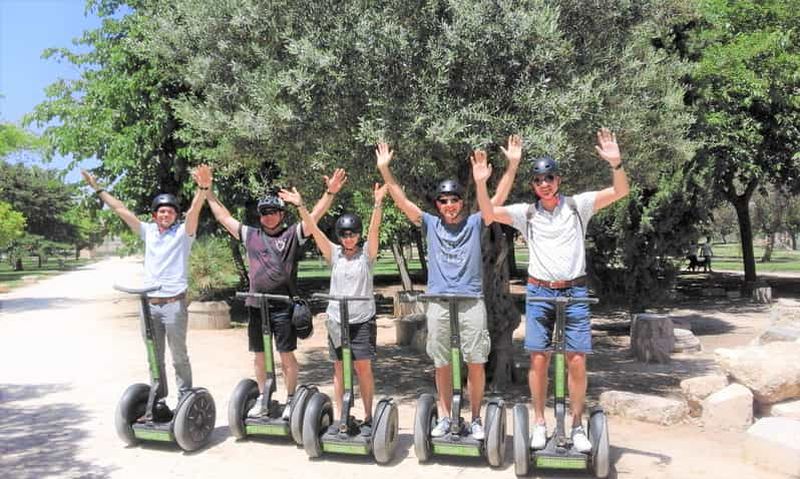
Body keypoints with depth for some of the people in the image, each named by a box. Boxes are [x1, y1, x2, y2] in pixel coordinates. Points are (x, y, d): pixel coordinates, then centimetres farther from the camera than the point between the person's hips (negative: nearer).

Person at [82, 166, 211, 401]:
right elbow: (121, 209, 15)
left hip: (174, 303, -5)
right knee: (154, 358, 13)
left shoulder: (183, 232, -1)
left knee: (179, 356, 1)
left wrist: (203, 189, -36)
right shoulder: (148, 231, 11)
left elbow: (194, 210, -19)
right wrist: (98, 189, 17)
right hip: (149, 303, 5)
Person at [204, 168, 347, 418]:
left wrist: (330, 193, -20)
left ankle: (291, 400, 15)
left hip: (283, 306, -4)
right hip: (256, 304, 4)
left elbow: (315, 215, -8)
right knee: (259, 355, 13)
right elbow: (223, 216, 16)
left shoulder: (292, 235, 1)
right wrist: (208, 190, 16)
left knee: (286, 355, 3)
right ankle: (262, 398, 26)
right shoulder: (250, 235, 11)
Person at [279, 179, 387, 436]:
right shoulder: (334, 254, 6)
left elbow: (374, 229, -15)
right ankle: (339, 417, 17)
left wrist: (378, 203, -29)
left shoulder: (366, 254, 0)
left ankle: (368, 417, 9)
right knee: (339, 369, 9)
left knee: (363, 368, -3)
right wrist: (300, 206, -14)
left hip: (362, 320, -3)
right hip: (336, 319, 3)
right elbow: (314, 230, -3)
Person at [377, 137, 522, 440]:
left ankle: (475, 419, 16)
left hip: (471, 301, -1)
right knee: (442, 364, 9)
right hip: (438, 303, 1)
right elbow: (402, 202, 5)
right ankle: (445, 417, 22)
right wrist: (384, 170, -2)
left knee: (476, 362, 2)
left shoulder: (475, 222, 6)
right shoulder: (430, 224, 8)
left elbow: (499, 198, -2)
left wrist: (513, 165, -11)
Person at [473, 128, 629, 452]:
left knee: (577, 361, -2)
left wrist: (616, 163, -24)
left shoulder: (577, 205, 3)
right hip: (539, 293, 1)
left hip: (574, 292, 0)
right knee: (539, 359, 3)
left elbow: (620, 192, -6)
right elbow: (489, 213, -4)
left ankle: (577, 426, 13)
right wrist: (481, 183, -19)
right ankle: (539, 423, 16)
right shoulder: (527, 213, 5)